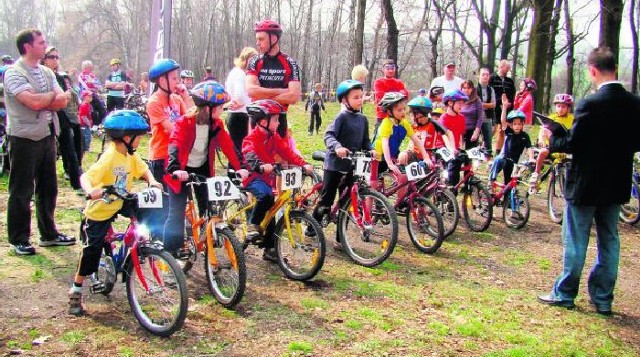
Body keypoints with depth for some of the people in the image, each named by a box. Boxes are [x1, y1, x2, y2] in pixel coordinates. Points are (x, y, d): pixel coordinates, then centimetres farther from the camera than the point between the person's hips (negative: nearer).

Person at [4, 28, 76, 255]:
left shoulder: (47, 72, 12)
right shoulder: (14, 73, -11)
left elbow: (62, 102, 1)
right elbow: (34, 102, -24)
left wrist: (42, 101, -15)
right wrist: (54, 95, -6)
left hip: (47, 136, 7)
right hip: (24, 138, -7)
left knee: (48, 188, 14)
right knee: (21, 192, 2)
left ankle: (48, 234, 26)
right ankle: (18, 240, 13)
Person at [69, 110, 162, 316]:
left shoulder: (129, 154, -4)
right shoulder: (110, 157, -28)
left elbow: (143, 169, 2)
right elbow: (85, 177, -36)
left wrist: (152, 181, -20)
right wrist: (90, 191, -57)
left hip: (119, 204, 7)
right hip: (99, 211, -7)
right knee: (92, 252, -5)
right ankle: (75, 293, 10)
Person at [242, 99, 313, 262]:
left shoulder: (274, 137, 7)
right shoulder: (252, 138, -14)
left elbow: (287, 152, -1)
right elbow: (249, 155, -33)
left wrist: (303, 164, -16)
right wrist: (261, 166, -53)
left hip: (267, 177, 7)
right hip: (253, 176, -7)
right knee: (265, 195, -37)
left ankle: (270, 249, 17)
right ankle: (253, 225, -17)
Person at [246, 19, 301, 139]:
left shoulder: (289, 64, -3)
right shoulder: (255, 62, 2)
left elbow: (294, 97, -14)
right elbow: (251, 90, -13)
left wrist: (263, 97, -12)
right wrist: (282, 91, -16)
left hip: (279, 119, -1)